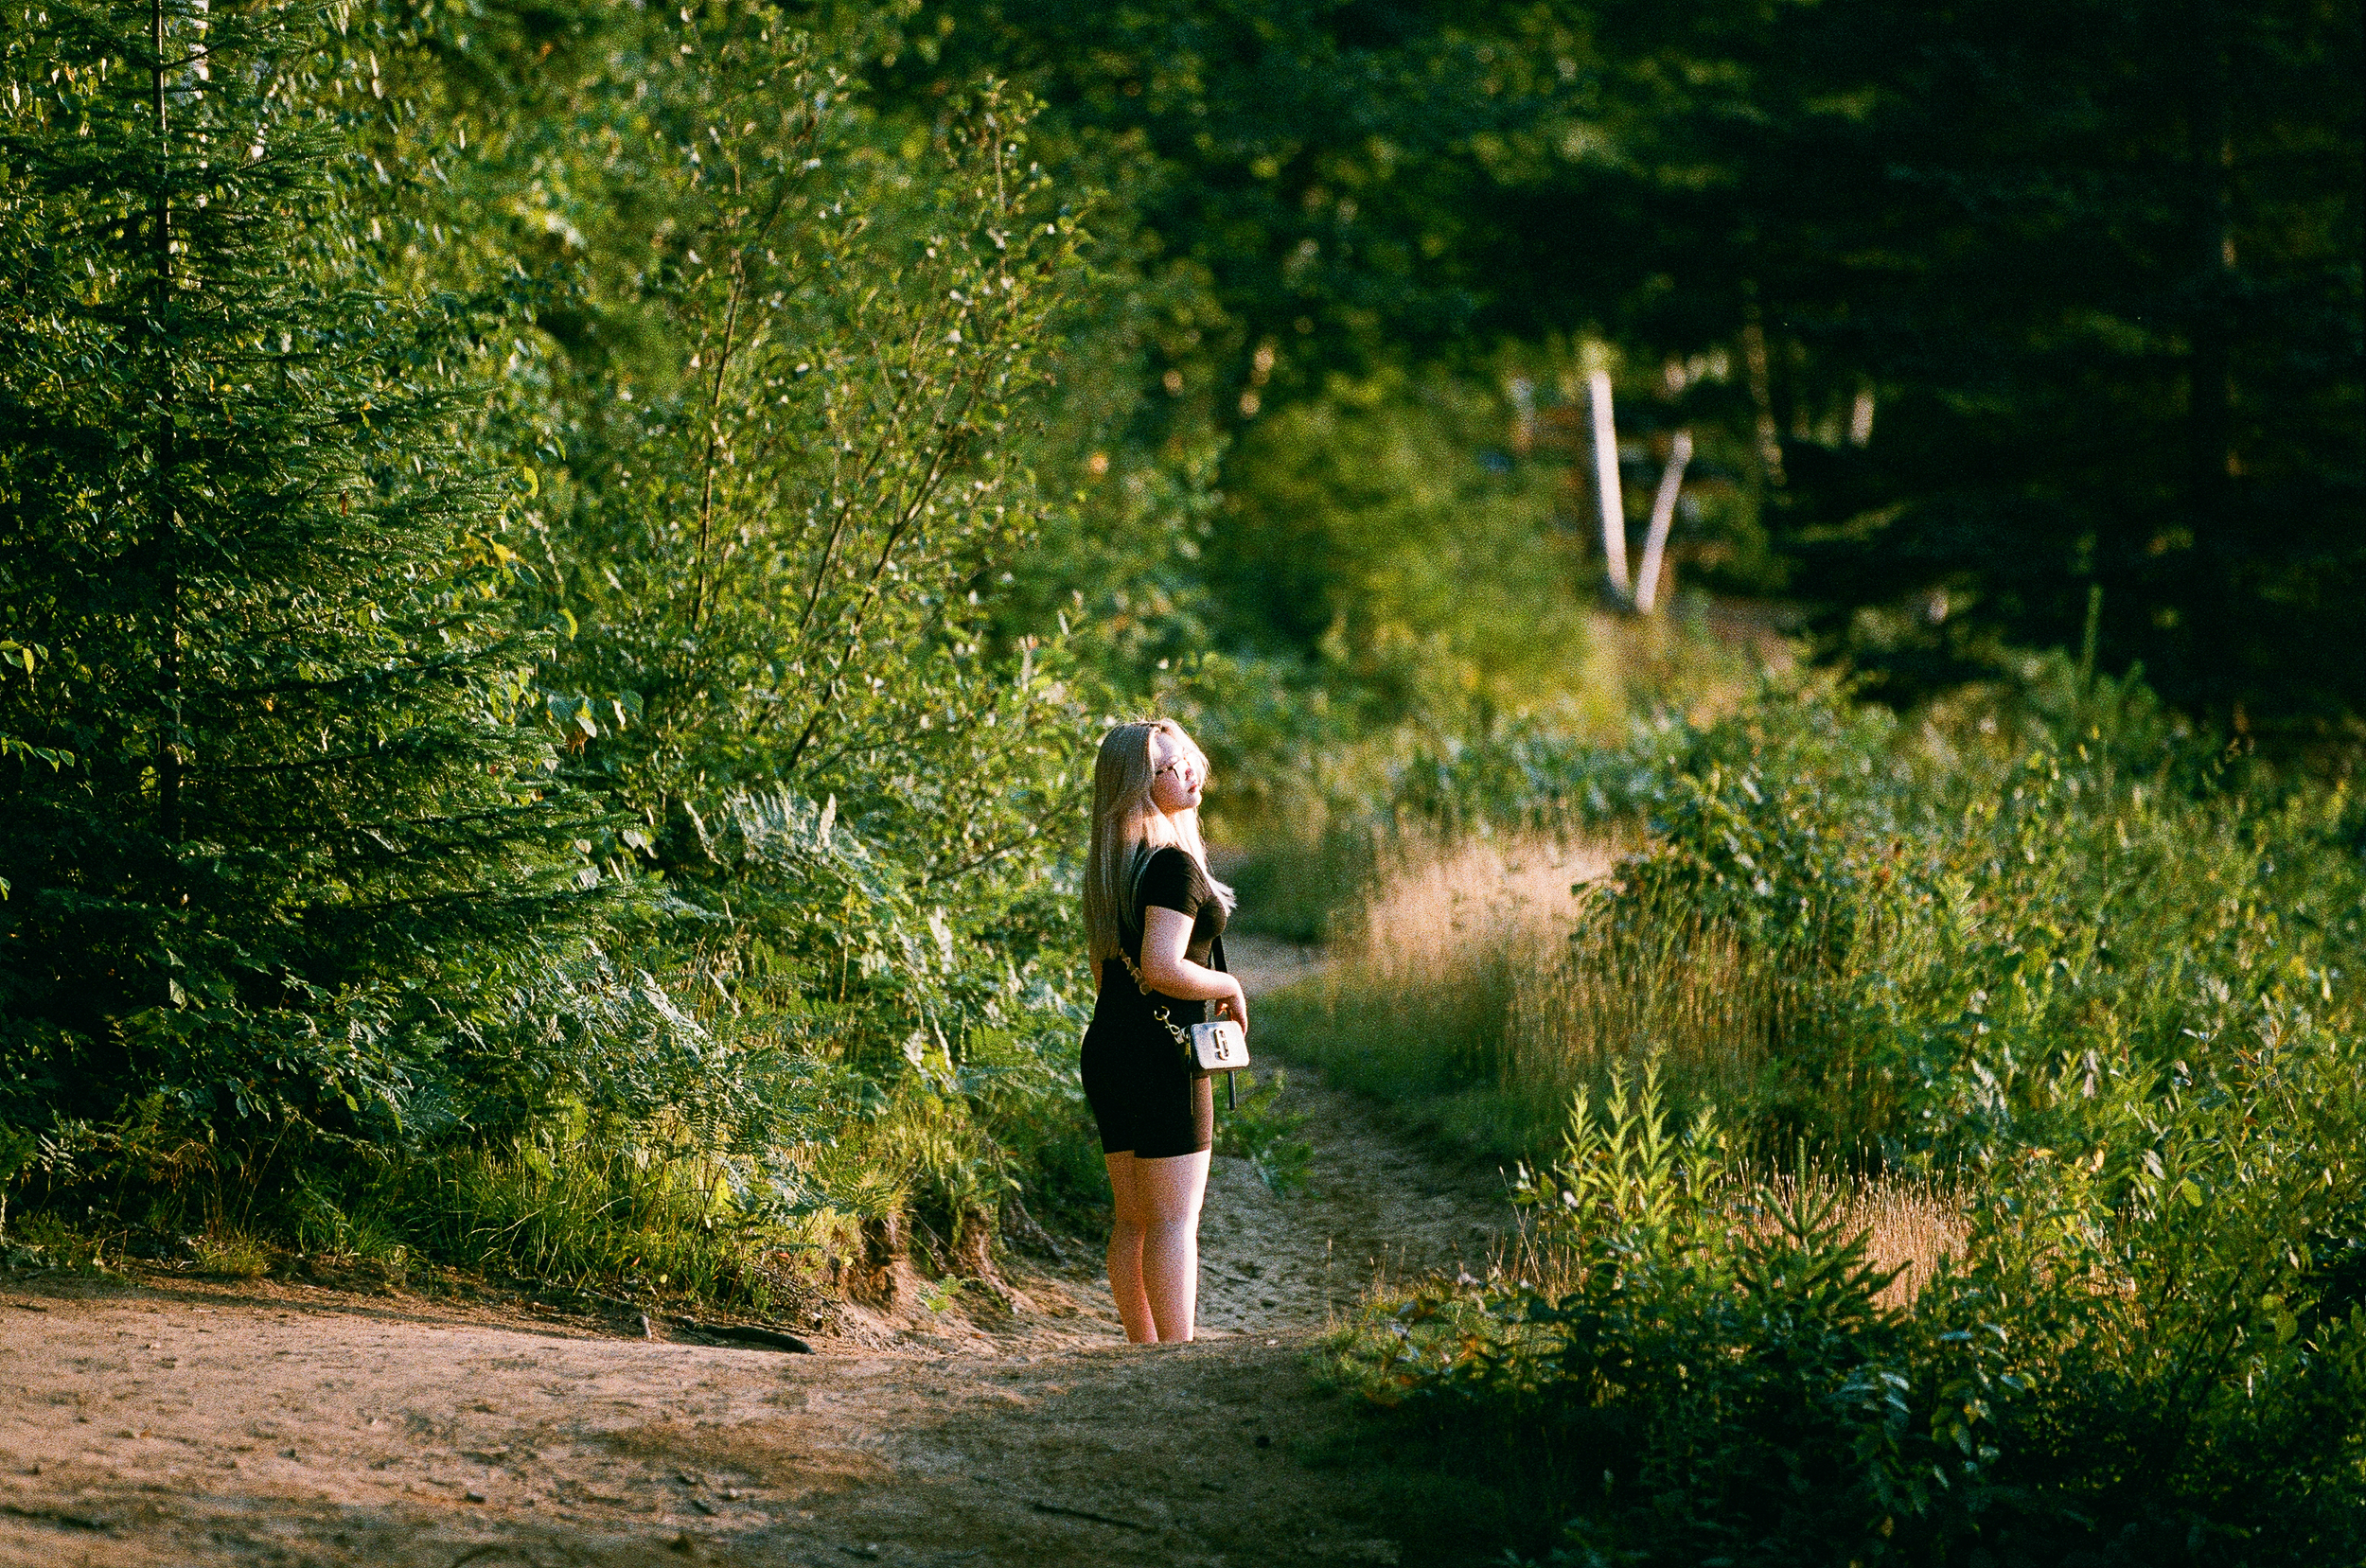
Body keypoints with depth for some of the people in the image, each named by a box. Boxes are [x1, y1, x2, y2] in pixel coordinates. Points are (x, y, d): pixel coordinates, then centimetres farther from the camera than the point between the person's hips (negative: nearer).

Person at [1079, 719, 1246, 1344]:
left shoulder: (1110, 866, 12)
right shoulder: (1174, 865, -16)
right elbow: (1162, 967, -26)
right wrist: (1228, 988, -9)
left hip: (1108, 1047, 9)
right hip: (1162, 1056, -9)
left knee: (1134, 1220, 12)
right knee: (1175, 1221, -6)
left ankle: (1146, 1351, 16)